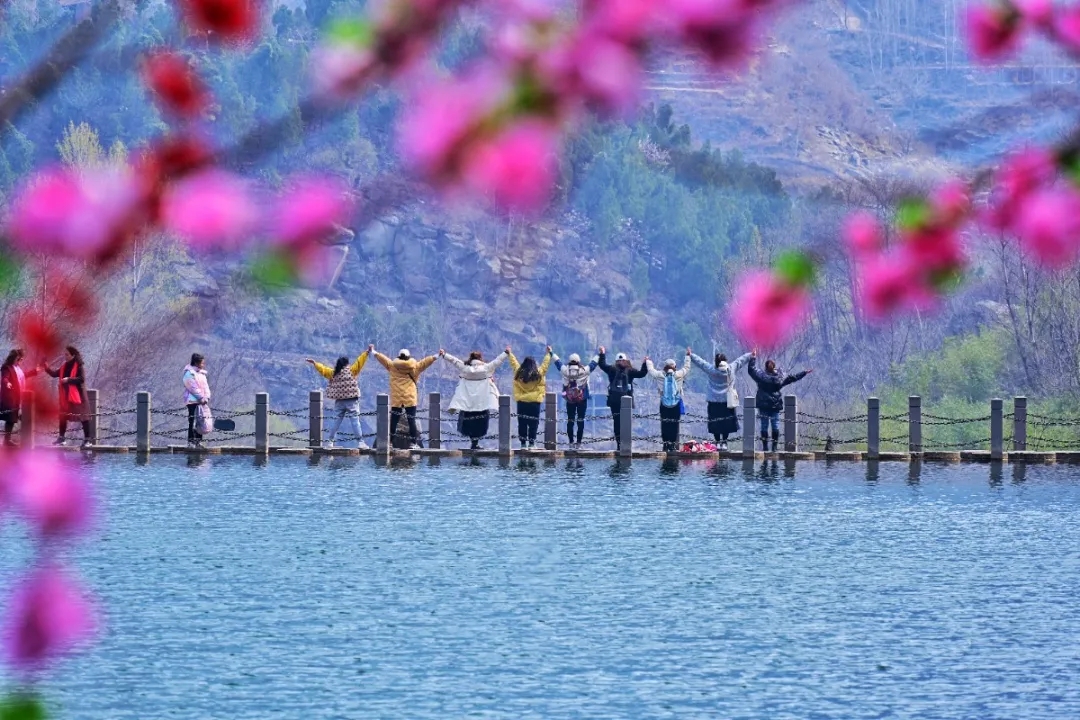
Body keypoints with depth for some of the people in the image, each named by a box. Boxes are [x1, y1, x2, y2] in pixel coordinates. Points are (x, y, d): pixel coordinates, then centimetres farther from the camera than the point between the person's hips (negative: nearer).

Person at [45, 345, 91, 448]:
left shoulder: (78, 366, -11)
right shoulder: (64, 365, 10)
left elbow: (82, 379, -20)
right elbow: (54, 374, 11)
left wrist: (68, 380, -24)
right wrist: (46, 367, 0)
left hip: (77, 395, -8)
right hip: (65, 395, 8)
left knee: (83, 416, -4)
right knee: (63, 416, 10)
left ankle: (87, 439, -2)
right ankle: (62, 438, 19)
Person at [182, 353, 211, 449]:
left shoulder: (202, 373, 17)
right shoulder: (189, 373, -9)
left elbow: (206, 386, 14)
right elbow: (193, 387, -14)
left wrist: (206, 397, -2)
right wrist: (201, 398, -15)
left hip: (201, 401, 8)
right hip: (193, 401, -8)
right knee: (193, 422, -8)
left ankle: (198, 441, 12)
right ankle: (191, 441, -7)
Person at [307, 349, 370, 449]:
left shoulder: (333, 373, 5)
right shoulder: (351, 371, -6)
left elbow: (323, 369, 15)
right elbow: (359, 362, -6)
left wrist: (314, 363, 30)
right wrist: (366, 352, 0)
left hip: (339, 402, 4)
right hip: (351, 400, -4)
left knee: (336, 421, 12)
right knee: (355, 421, -4)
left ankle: (331, 441, 14)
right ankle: (360, 442, -8)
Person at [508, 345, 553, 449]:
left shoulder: (518, 373, -2)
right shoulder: (538, 374, -8)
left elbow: (513, 362, 14)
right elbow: (545, 364, 7)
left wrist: (509, 353, 31)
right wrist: (548, 353, 23)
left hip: (521, 402, 2)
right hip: (535, 402, -2)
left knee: (522, 423, 7)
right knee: (533, 423, 2)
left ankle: (523, 443, 7)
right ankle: (531, 443, 0)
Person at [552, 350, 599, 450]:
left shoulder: (565, 370, -4)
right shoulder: (584, 370, -8)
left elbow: (557, 361, 13)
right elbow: (593, 363, 6)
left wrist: (551, 354, 30)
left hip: (570, 399, 2)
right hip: (582, 399, -2)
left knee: (570, 420, 7)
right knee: (580, 421, 1)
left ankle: (571, 442, 6)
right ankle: (578, 443, -2)